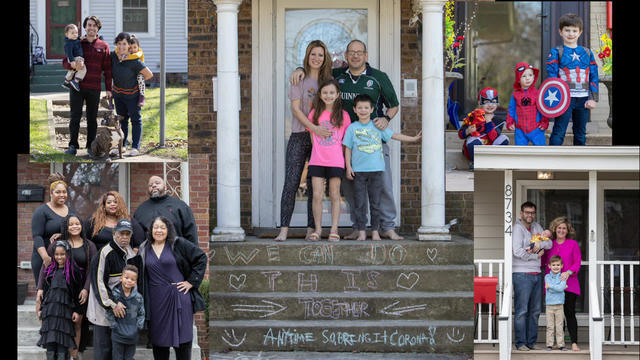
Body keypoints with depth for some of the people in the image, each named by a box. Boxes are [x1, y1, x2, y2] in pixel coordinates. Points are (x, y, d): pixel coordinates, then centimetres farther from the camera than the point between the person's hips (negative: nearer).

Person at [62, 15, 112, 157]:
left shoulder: (103, 46, 7)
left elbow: (107, 69, 7)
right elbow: (65, 62, 7)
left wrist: (108, 89, 2)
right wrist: (73, 65, -16)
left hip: (94, 88, 0)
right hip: (77, 87, 0)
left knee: (92, 118, 5)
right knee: (75, 117, -2)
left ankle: (91, 146, 12)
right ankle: (73, 146, 4)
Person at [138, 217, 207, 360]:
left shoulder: (178, 244, -1)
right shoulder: (144, 249, 8)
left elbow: (201, 257, 1)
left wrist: (192, 281, -4)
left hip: (179, 298, -2)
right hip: (156, 302, 3)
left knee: (182, 338, -1)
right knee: (158, 340, 4)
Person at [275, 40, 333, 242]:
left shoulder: (328, 80, 11)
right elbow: (296, 109, -6)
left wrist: (334, 132, -2)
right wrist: (314, 128, -18)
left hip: (322, 137, 3)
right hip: (299, 136, -2)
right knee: (291, 183, -9)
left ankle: (311, 229, 6)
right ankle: (284, 229, -9)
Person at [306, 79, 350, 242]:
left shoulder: (343, 115, 1)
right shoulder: (314, 114, 5)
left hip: (336, 161, -1)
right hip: (317, 160, 1)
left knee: (334, 195, 3)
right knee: (317, 195, -3)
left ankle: (334, 229, 6)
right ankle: (318, 229, 5)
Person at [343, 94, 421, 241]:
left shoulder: (378, 126, 8)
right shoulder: (352, 128, 5)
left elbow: (394, 135, 13)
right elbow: (347, 149, 6)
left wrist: (414, 138, 10)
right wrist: (348, 167, -1)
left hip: (376, 169, 1)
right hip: (358, 171, -1)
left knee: (375, 202, 3)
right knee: (360, 203, -2)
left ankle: (375, 231, 9)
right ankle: (361, 232, 2)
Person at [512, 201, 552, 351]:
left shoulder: (537, 227, 16)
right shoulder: (518, 228, -6)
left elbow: (549, 243, 10)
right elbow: (517, 252, -16)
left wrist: (540, 244, -11)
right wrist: (536, 255, -6)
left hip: (536, 274, 7)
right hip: (522, 274, -7)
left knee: (535, 311, 9)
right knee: (522, 311, -8)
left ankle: (531, 342, 15)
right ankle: (521, 343, -4)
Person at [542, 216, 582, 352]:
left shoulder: (573, 244, 6)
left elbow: (577, 263, 2)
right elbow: (542, 262, 12)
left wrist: (568, 272, -15)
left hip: (569, 284, -2)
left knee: (569, 313, -7)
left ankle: (574, 343, -5)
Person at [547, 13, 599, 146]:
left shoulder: (587, 53, 11)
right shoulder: (556, 53, 0)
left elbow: (594, 77, 8)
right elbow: (552, 77, -5)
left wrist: (593, 99, -1)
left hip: (583, 100, 4)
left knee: (581, 134, 13)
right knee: (558, 133, -7)